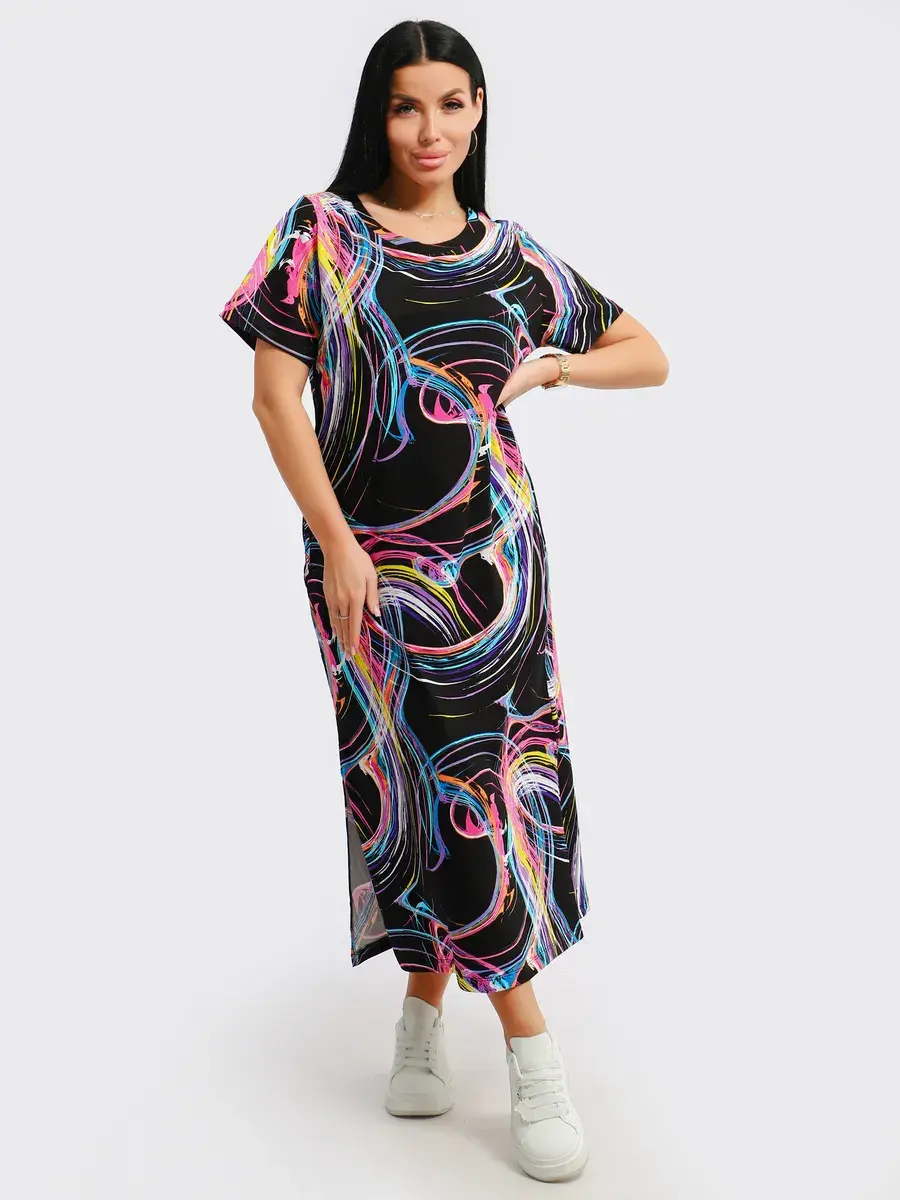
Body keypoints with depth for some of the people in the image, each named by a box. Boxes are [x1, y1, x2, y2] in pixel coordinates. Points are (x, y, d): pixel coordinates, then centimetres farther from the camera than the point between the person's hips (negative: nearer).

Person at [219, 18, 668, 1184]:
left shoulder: (511, 255, 9)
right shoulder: (322, 233, 1)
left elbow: (650, 356, 16)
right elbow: (274, 394, -5)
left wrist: (560, 364, -4)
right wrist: (338, 544, -12)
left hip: (493, 550, 3)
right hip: (370, 553, -2)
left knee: (445, 778, 5)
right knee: (437, 777, -2)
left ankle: (426, 1005, 23)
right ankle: (532, 1051, 8)